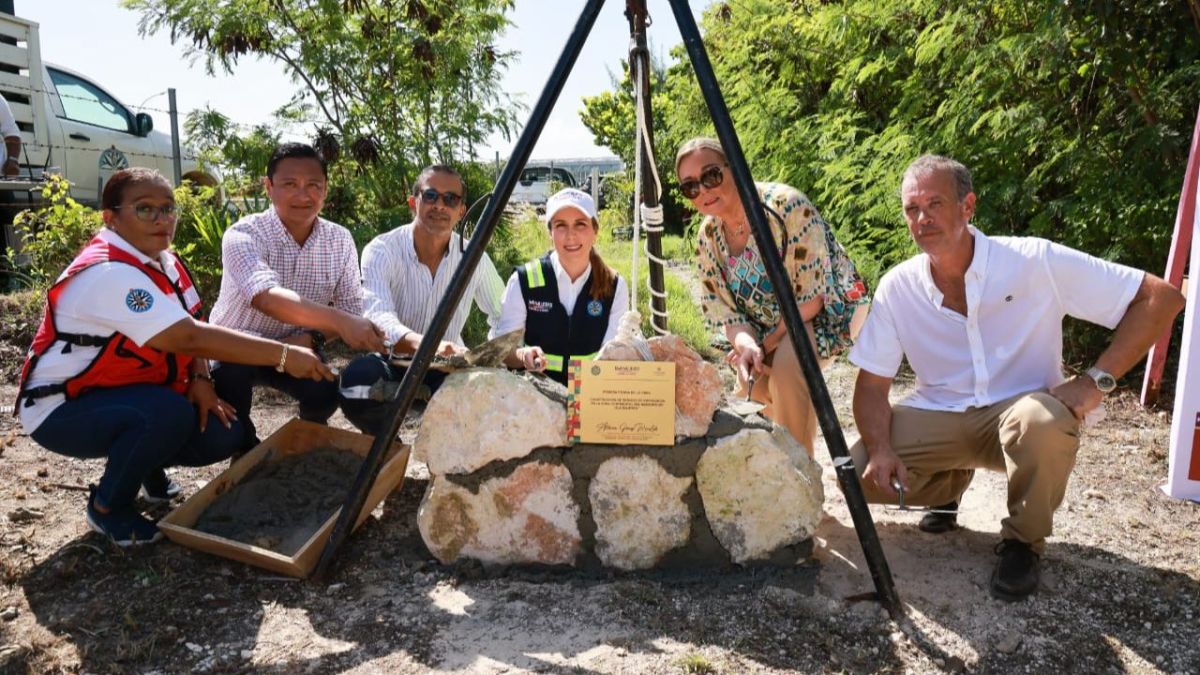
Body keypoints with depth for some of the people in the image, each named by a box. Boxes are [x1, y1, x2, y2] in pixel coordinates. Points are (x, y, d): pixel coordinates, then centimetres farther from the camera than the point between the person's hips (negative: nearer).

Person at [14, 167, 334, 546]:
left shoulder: (162, 260, 0)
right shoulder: (108, 273, -29)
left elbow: (192, 329, 6)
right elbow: (190, 338, -36)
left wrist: (200, 380, -14)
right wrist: (283, 356, -37)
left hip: (126, 396, 8)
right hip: (63, 410, -8)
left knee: (222, 433, -9)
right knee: (169, 412, -34)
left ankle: (146, 465, 22)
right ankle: (108, 506, -7)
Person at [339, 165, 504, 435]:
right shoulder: (381, 250, -16)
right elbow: (379, 319, -33)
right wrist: (426, 345, -54)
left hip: (446, 370, 2)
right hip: (391, 363, -2)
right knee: (358, 377, -36)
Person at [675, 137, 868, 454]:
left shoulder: (787, 205, -29)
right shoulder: (707, 237, -8)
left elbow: (812, 296, -26)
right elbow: (723, 308, -6)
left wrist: (767, 343, -19)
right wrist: (746, 343, -27)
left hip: (830, 306, -6)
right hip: (768, 323, 6)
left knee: (787, 363, -30)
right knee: (750, 379, -10)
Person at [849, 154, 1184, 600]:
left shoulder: (1035, 262, -15)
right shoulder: (897, 287, -7)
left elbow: (1161, 298, -13)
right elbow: (872, 384, -4)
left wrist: (1097, 380, -22)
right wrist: (880, 447, -23)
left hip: (1022, 412, -2)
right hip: (939, 419, 3)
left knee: (1043, 418, -37)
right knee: (862, 471, -21)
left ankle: (1023, 542, -7)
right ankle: (949, 484, 15)